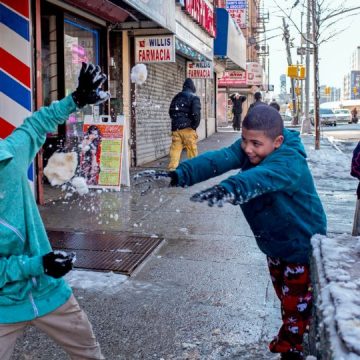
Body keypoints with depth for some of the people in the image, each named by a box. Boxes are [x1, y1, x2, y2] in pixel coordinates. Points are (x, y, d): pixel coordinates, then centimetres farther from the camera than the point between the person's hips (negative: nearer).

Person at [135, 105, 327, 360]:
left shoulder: (290, 162, -34)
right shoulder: (247, 148, -14)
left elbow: (263, 177, -56)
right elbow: (218, 160, -31)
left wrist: (230, 190, -76)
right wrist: (179, 175, -49)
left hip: (302, 245, -7)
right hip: (274, 243, 7)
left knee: (297, 303, 7)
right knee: (284, 295, 25)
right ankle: (288, 339, 48)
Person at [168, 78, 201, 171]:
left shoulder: (176, 97, 16)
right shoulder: (194, 98, -2)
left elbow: (171, 112, 17)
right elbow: (196, 113, -13)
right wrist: (195, 126, -3)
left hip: (175, 128, 5)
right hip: (187, 128, -5)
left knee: (175, 149, 2)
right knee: (192, 151, 4)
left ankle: (172, 168, -6)